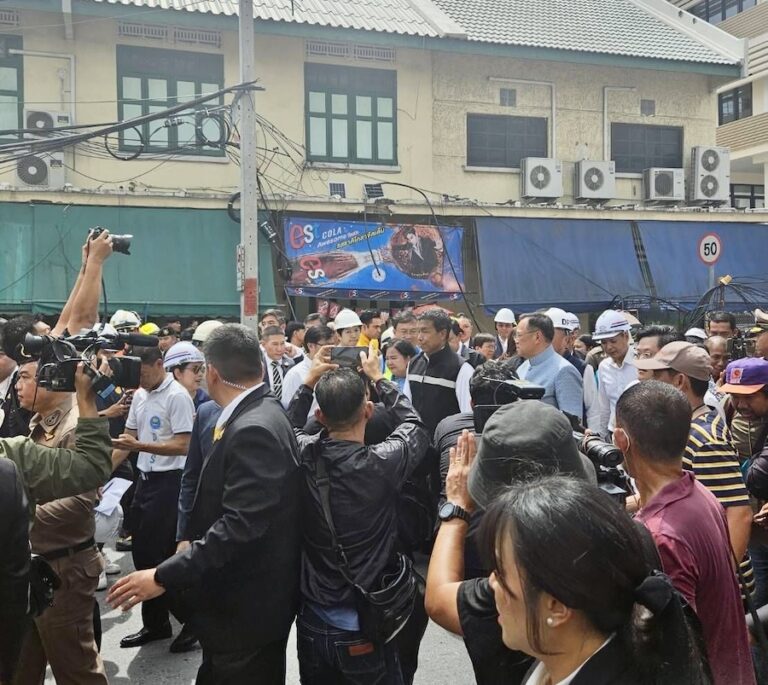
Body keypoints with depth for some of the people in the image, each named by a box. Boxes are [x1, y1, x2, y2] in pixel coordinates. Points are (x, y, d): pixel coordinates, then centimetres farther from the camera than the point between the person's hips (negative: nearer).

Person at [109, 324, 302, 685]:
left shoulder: (254, 429, -26)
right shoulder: (258, 415, 5)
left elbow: (240, 524, -31)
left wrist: (165, 575, -29)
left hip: (247, 604, -9)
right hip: (245, 597, 9)